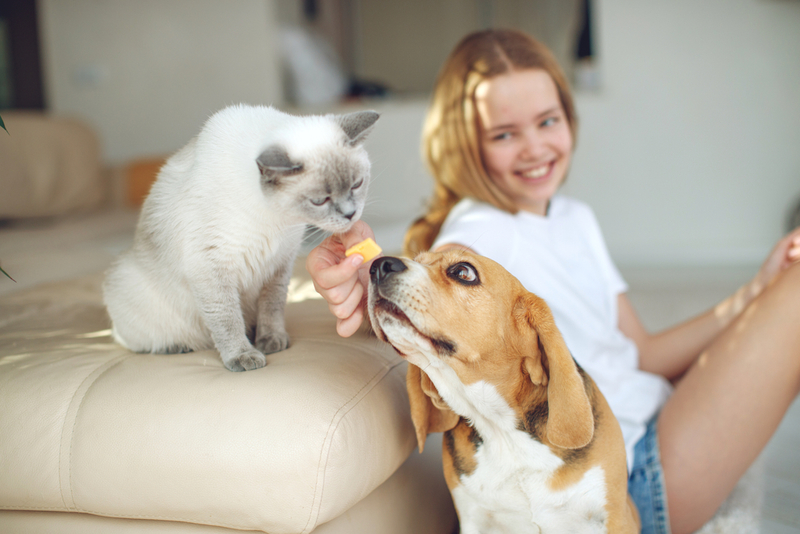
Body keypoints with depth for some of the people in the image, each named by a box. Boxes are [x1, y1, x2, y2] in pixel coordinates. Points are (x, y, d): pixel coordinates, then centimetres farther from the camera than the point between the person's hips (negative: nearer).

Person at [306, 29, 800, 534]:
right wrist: (374, 278, -57)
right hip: (629, 481, -8)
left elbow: (640, 354, 13)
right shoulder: (483, 230, -11)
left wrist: (758, 293, 4)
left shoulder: (578, 220, 12)